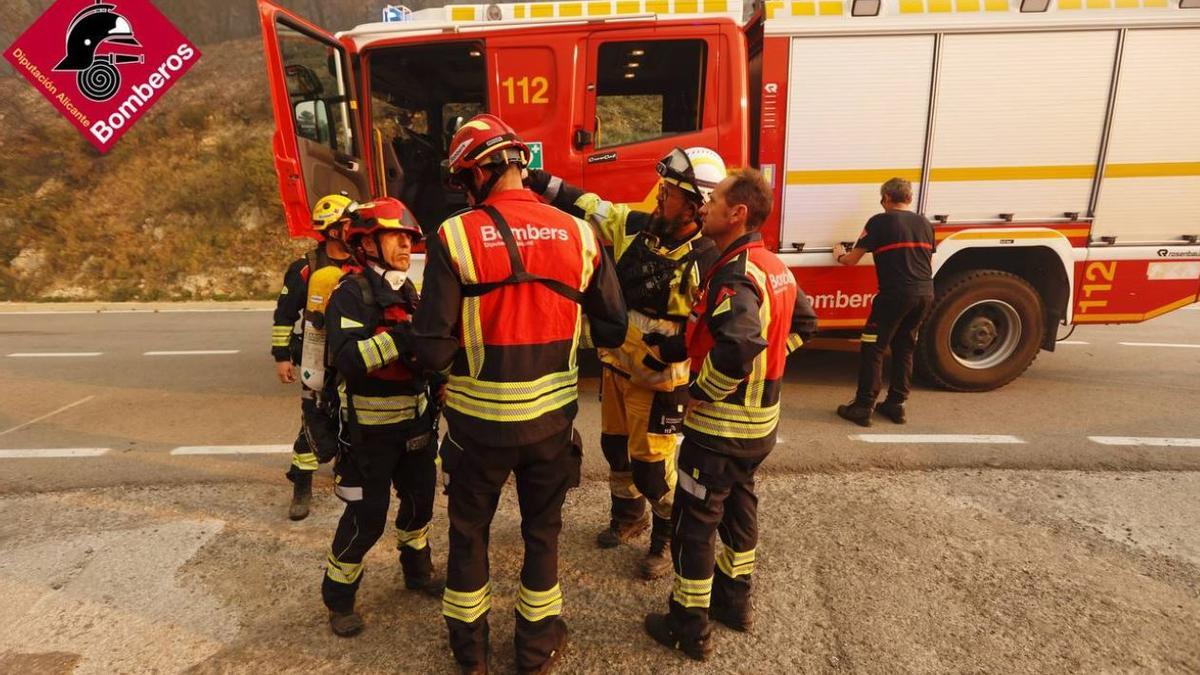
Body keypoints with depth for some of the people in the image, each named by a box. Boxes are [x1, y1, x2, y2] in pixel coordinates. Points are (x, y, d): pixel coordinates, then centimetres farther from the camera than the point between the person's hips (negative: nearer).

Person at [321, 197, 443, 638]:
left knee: (419, 499, 18)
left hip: (415, 419, 7)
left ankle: (417, 572, 42)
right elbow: (348, 359, -31)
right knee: (367, 517, 1)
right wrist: (401, 336, -39)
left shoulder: (408, 290, 9)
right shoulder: (350, 294, -16)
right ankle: (338, 598, 24)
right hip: (370, 428, -7)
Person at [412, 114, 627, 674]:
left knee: (469, 531, 21)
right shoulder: (578, 233, -6)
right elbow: (612, 328, -1)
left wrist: (464, 350, 6)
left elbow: (432, 349, -16)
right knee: (542, 531, 21)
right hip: (551, 417, 2)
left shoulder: (455, 237, -15)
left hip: (479, 418, -2)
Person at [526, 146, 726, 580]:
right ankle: (629, 515, 47)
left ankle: (668, 538, 28)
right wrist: (542, 181, -5)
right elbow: (587, 207, 1)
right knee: (616, 447, 21)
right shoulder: (635, 226, -3)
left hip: (658, 379, -6)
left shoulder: (707, 262, -20)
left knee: (651, 463, 3)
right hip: (616, 366, 7)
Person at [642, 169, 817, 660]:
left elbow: (739, 344, -40)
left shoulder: (735, 275, -24)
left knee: (693, 522, 5)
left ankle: (689, 626, 20)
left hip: (722, 423, -9)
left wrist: (703, 390, -25)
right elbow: (803, 321, 19)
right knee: (738, 506, 24)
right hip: (761, 419, 9)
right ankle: (734, 599, 41)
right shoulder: (775, 267, 6)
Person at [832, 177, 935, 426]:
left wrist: (839, 256, 22)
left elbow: (852, 260, 1)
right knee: (904, 348, 17)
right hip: (926, 294, 6)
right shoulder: (924, 223, 15)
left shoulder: (880, 221, -1)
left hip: (896, 294, -6)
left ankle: (863, 407, 1)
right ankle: (896, 404, 21)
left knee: (873, 349, 1)